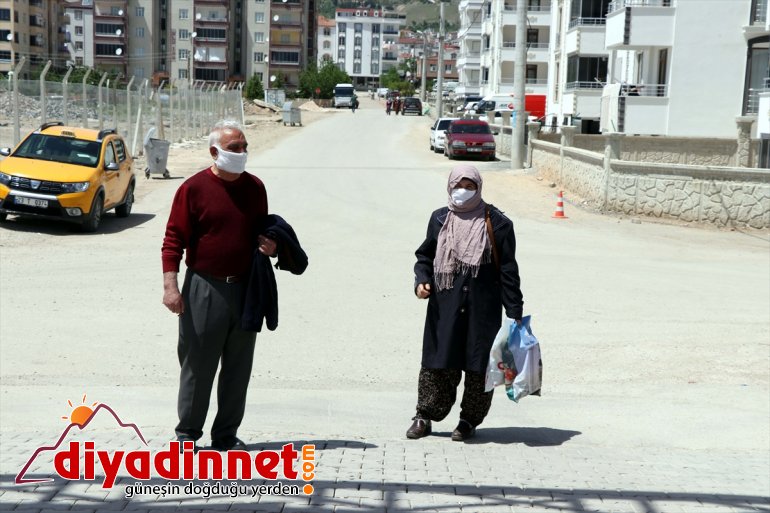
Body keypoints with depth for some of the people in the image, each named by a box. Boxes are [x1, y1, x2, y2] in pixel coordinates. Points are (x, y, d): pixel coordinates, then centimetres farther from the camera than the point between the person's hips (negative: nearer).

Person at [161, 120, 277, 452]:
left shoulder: (255, 187, 9)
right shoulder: (194, 188, -6)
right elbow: (174, 239, -7)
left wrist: (269, 245, 0)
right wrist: (170, 285, -16)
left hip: (245, 288, 5)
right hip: (204, 288, -4)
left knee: (238, 367, 10)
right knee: (197, 365, 4)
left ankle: (226, 434, 21)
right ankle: (187, 432, 19)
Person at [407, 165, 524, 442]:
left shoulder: (496, 223, 0)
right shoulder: (440, 219, 8)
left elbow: (508, 271, 1)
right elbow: (425, 256, 17)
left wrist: (515, 313, -1)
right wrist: (422, 280, -4)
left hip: (483, 310, -1)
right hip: (445, 308, 2)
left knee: (478, 366, 4)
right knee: (438, 365, 3)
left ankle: (469, 420, 19)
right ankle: (425, 416, 18)